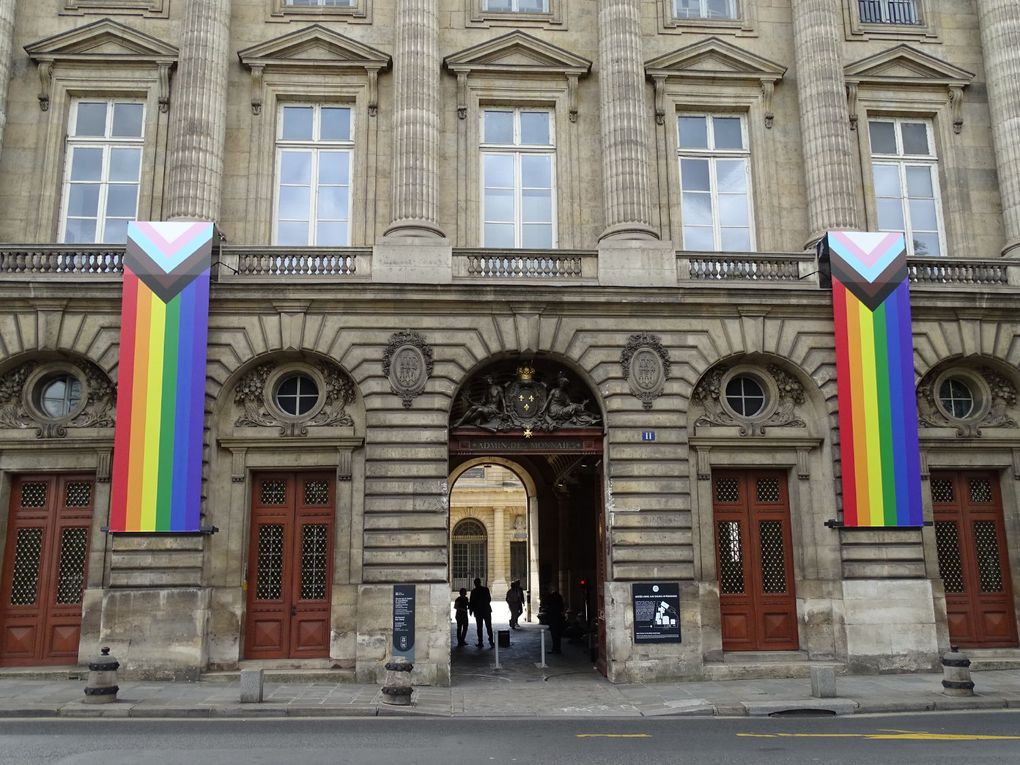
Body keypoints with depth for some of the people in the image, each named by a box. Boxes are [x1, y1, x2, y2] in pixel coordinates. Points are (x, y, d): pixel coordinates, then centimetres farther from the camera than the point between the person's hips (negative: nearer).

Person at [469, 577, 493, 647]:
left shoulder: (473, 591, -9)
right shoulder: (486, 589, -3)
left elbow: (472, 602, -5)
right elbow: (489, 599, 4)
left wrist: (471, 610, 11)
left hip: (478, 611, -1)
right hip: (487, 610, 2)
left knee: (479, 628, 6)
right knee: (489, 627, 7)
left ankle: (480, 643, 5)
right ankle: (491, 641, -2)